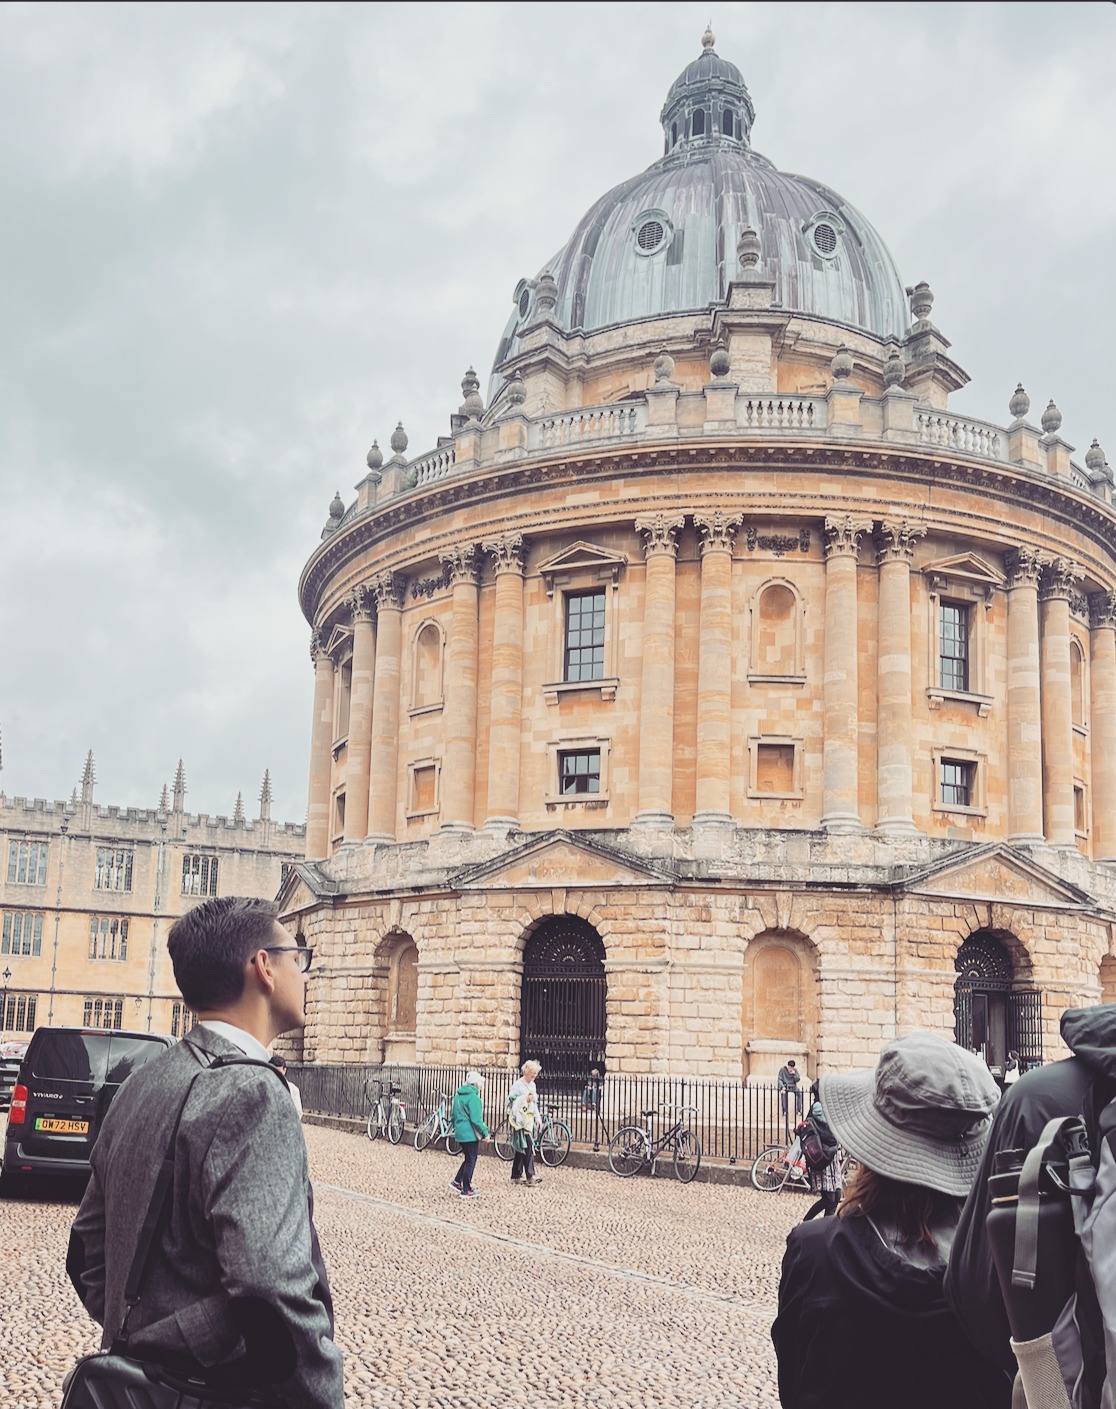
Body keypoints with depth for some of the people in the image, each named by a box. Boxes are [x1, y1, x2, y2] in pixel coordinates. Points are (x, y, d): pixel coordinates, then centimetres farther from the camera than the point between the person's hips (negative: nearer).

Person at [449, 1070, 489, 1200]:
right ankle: (466, 1190, 7)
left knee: (468, 1159, 21)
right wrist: (485, 1132, -13)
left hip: (460, 1133, 8)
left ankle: (457, 1182, 19)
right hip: (470, 1134, -8)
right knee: (471, 1161, 2)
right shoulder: (473, 1097, -18)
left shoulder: (458, 1095, 10)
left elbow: (453, 1115, 17)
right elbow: (476, 1119, -21)